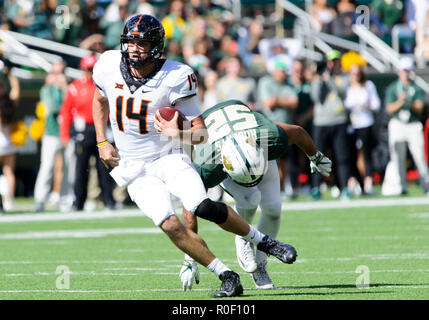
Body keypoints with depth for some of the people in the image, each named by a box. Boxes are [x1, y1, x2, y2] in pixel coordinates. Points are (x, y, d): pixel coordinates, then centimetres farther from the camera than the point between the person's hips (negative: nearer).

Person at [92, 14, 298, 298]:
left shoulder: (175, 78, -14)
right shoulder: (109, 67, -4)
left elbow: (201, 133, -9)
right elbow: (100, 99, 20)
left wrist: (178, 135, -30)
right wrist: (102, 143, 13)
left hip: (169, 158, -2)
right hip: (134, 168, 2)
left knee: (203, 207, -27)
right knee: (171, 226, -19)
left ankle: (263, 241, -5)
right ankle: (227, 277, -10)